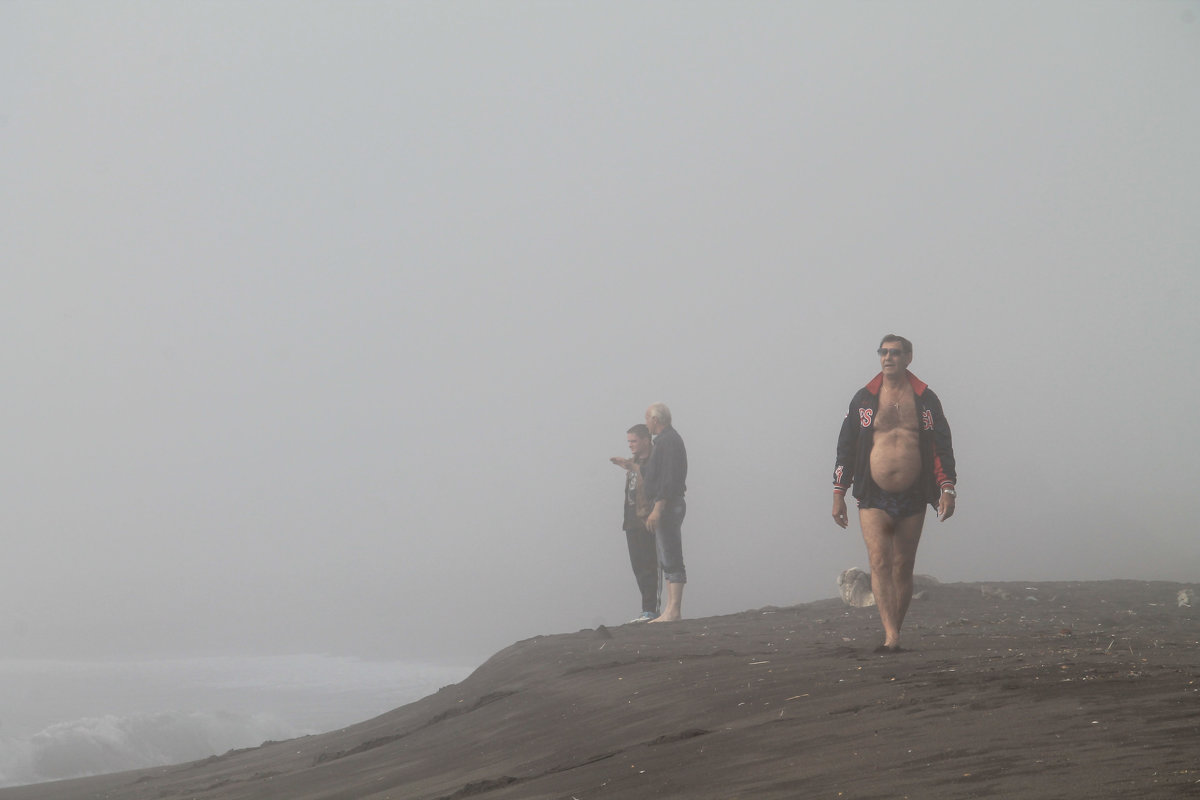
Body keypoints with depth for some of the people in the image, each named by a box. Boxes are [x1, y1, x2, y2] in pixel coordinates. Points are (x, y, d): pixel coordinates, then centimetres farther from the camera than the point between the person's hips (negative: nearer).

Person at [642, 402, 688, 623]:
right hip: (666, 507, 11)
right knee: (667, 561, 10)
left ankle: (673, 611, -14)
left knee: (671, 560, -12)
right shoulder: (666, 439, 19)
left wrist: (657, 509, -23)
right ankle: (672, 610, 11)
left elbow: (669, 479, -21)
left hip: (666, 505, -11)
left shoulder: (669, 441, -14)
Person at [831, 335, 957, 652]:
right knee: (880, 563, -16)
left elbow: (942, 446, 6)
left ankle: (894, 634, 13)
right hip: (873, 498, -1)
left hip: (912, 498, 1)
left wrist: (947, 488, -5)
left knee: (903, 568, 4)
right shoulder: (864, 399, 5)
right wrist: (838, 494, 3)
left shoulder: (925, 400, 7)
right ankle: (891, 637, -24)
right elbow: (845, 447, 8)